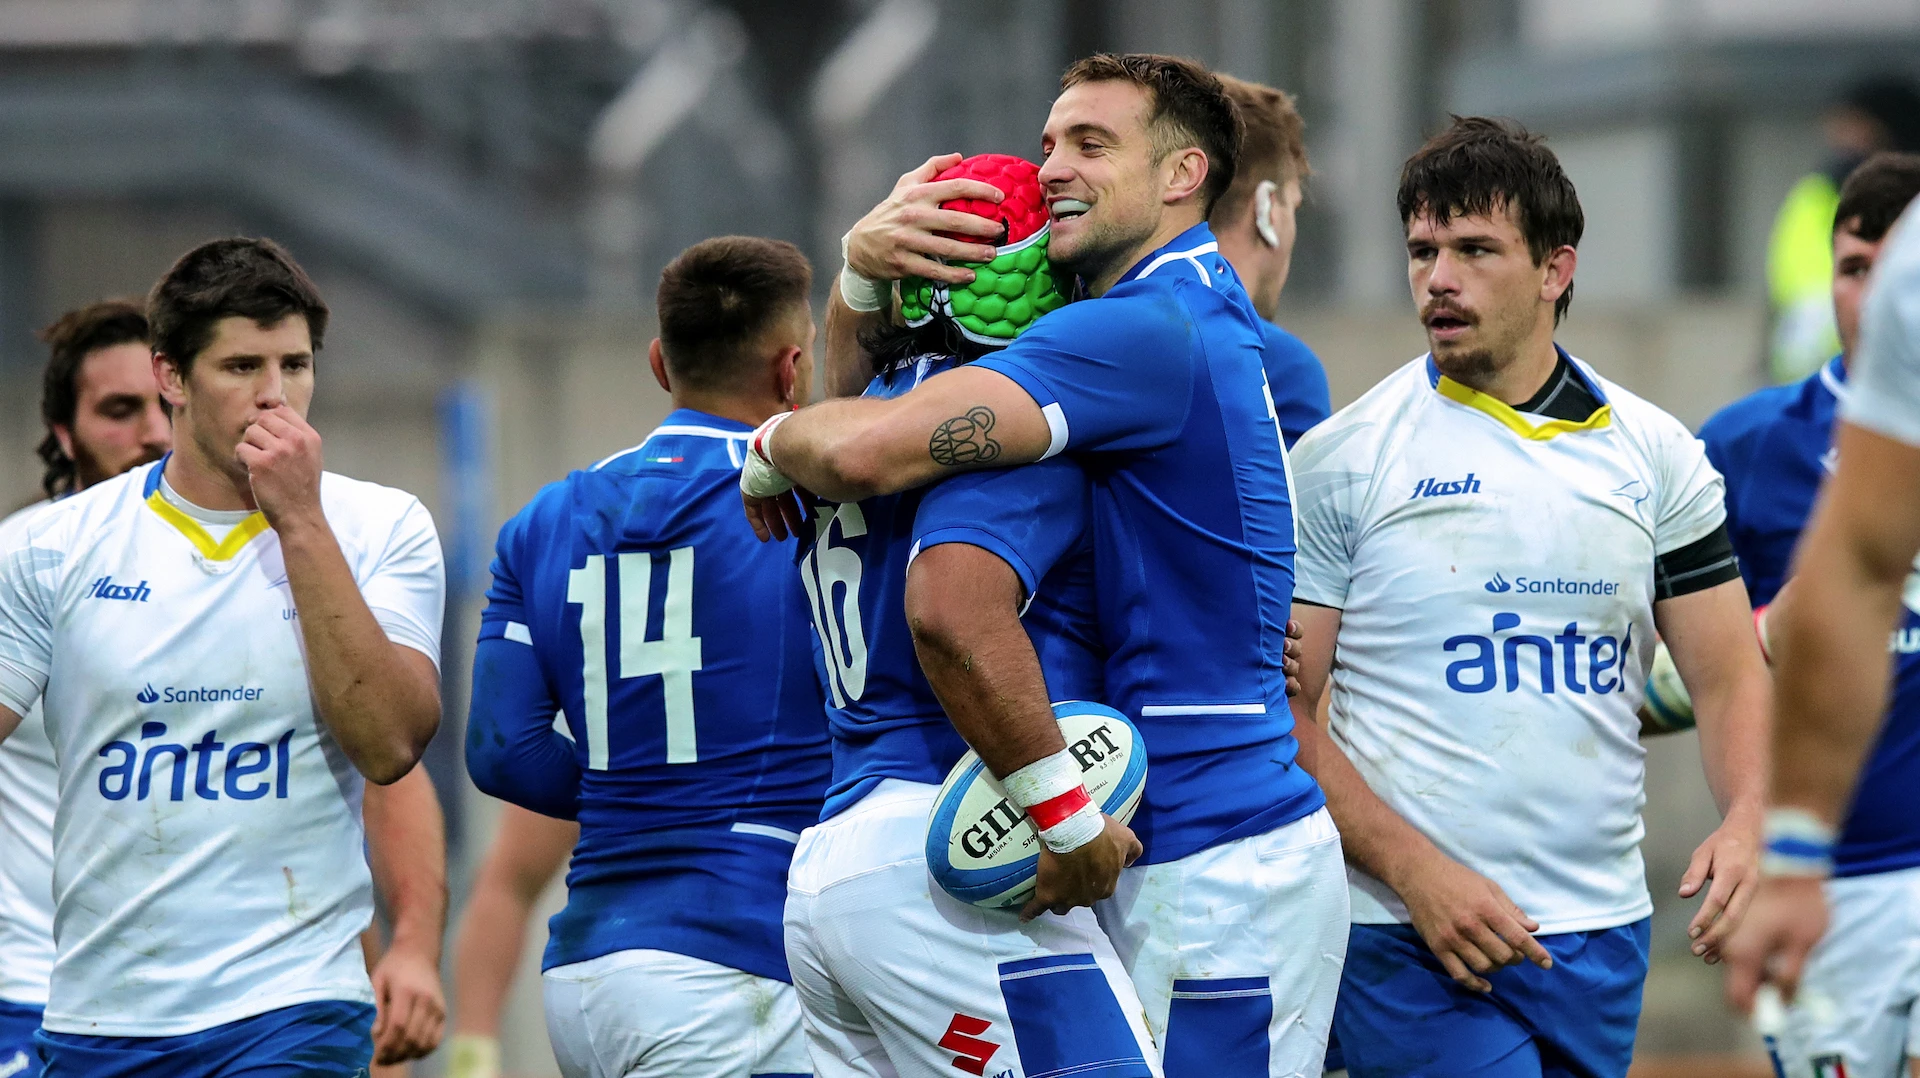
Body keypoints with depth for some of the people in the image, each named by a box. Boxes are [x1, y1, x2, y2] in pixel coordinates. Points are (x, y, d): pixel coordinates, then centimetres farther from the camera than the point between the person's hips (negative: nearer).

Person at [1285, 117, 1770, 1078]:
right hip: (1409, 941, -4)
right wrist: (1415, 870, -16)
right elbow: (1281, 712, -4)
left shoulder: (1655, 452, 8)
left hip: (1600, 934, 4)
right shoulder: (1340, 459, -2)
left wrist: (1748, 820, -12)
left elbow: (1728, 675, 9)